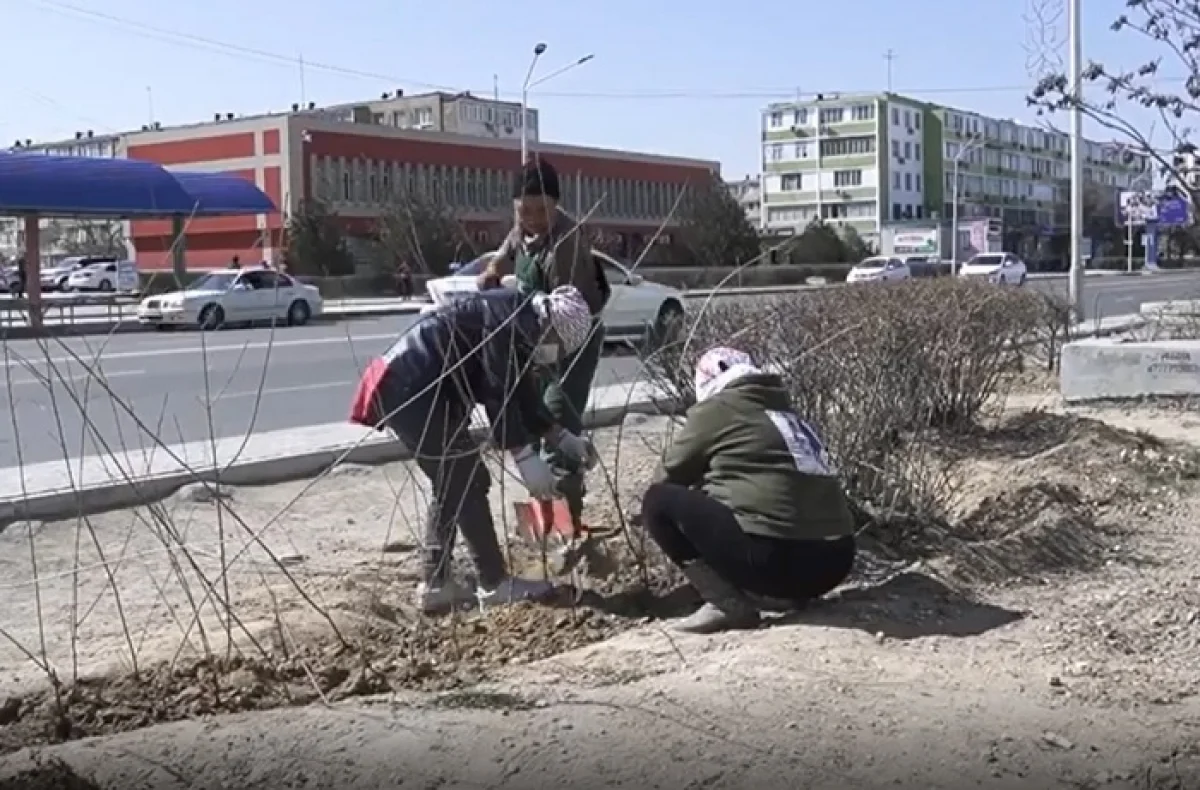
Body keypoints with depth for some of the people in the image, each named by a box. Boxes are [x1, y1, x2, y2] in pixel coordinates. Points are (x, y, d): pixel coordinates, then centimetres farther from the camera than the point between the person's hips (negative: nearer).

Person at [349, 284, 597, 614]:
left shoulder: (518, 326, 15)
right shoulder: (507, 317, -16)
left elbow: (522, 392, 19)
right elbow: (498, 394, -21)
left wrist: (561, 437, 15)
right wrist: (525, 456, -22)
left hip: (408, 389, 11)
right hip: (412, 391, -11)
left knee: (452, 487, 16)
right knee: (469, 483, -4)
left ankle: (435, 584, 18)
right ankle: (495, 584, 4)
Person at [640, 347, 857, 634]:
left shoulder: (716, 408, 3)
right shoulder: (787, 414, 22)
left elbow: (670, 475, 13)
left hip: (773, 557, -8)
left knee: (659, 501, 5)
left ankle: (728, 603, -2)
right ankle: (787, 594, 14)